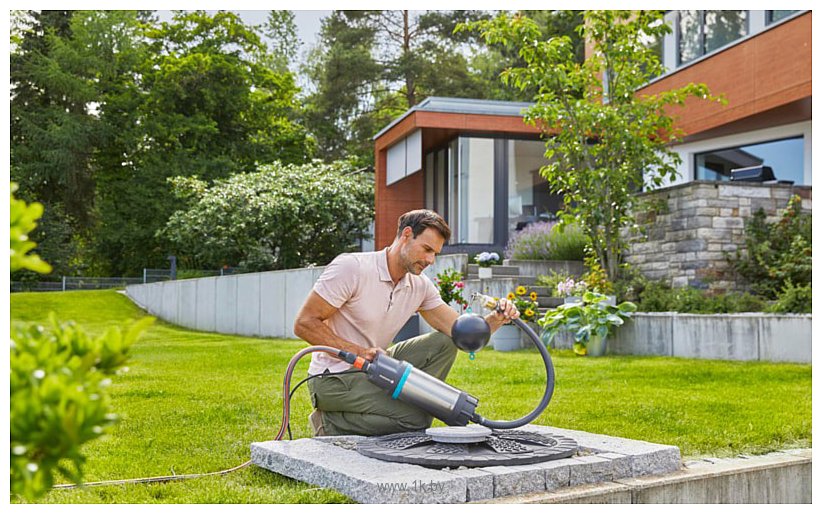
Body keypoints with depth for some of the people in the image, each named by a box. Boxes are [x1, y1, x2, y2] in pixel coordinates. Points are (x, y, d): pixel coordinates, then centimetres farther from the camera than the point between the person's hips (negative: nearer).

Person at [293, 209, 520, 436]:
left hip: (373, 369, 7)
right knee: (418, 418, -21)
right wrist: (358, 351, -25)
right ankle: (332, 424, -6)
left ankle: (403, 406, 0)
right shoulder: (351, 267, -19)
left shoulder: (420, 285, 1)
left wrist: (496, 319, -23)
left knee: (444, 344, -2)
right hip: (334, 377, -7)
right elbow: (304, 323, -18)